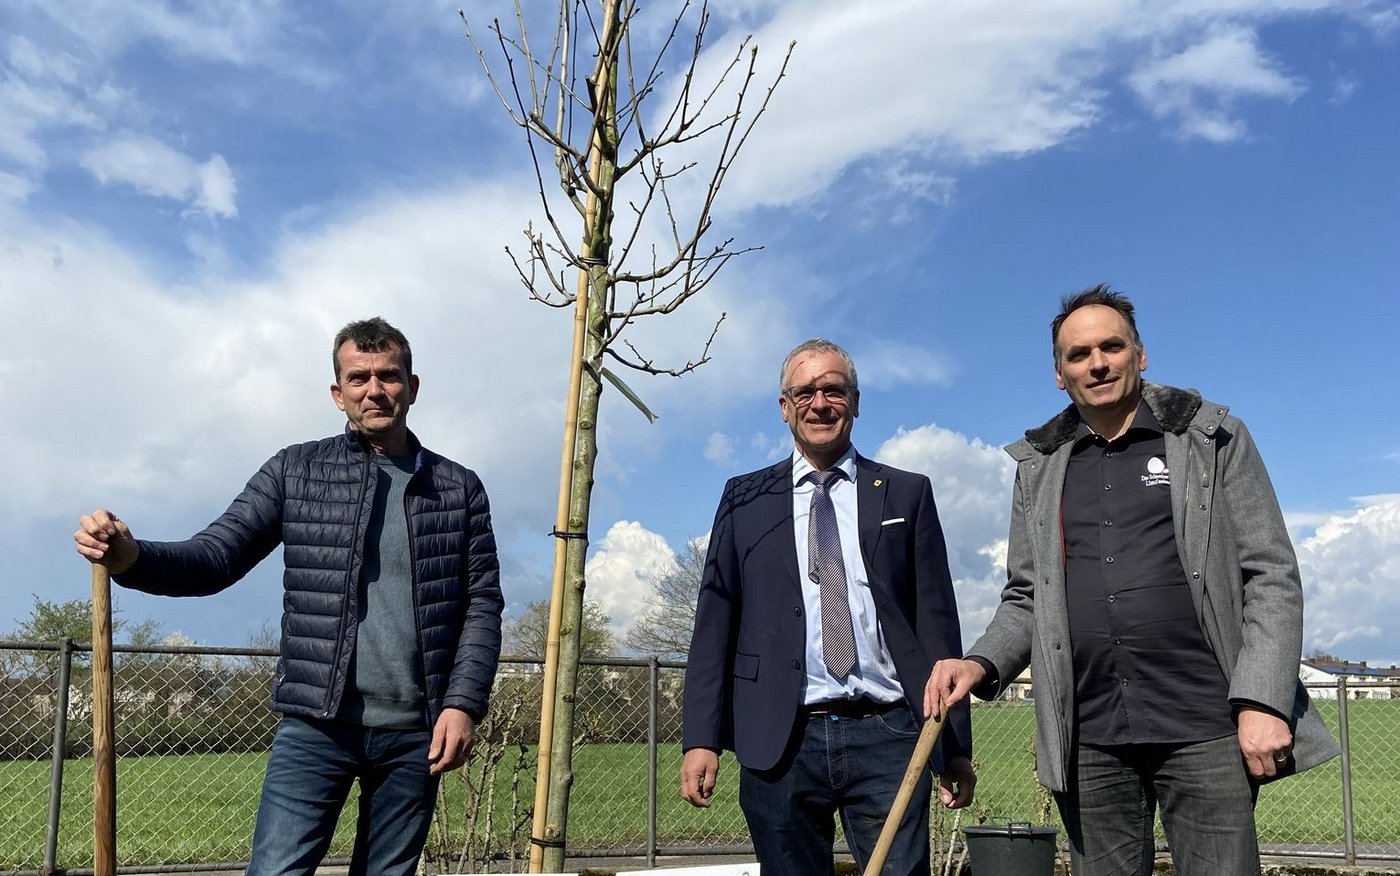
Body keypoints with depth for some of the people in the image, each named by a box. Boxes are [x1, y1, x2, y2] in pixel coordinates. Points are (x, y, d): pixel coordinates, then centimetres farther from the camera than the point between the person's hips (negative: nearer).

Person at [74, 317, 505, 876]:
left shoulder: (459, 489, 7)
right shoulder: (295, 472, 6)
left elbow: (483, 603, 5)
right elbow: (216, 556, -1)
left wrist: (464, 703, -8)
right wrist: (130, 557, -22)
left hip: (416, 733, 1)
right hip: (315, 725, -1)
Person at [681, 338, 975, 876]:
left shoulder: (907, 494, 10)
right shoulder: (745, 500, 11)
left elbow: (937, 621, 7)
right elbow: (715, 622, 7)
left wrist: (955, 744, 4)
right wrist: (701, 738, -1)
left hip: (887, 735, 0)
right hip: (780, 741, 1)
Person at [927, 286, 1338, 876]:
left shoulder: (1211, 439, 5)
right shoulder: (1040, 467, 13)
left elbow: (1271, 576, 0)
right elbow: (1025, 597, 14)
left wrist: (1263, 701, -11)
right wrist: (982, 663, -5)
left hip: (1204, 727, -2)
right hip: (1088, 738, 3)